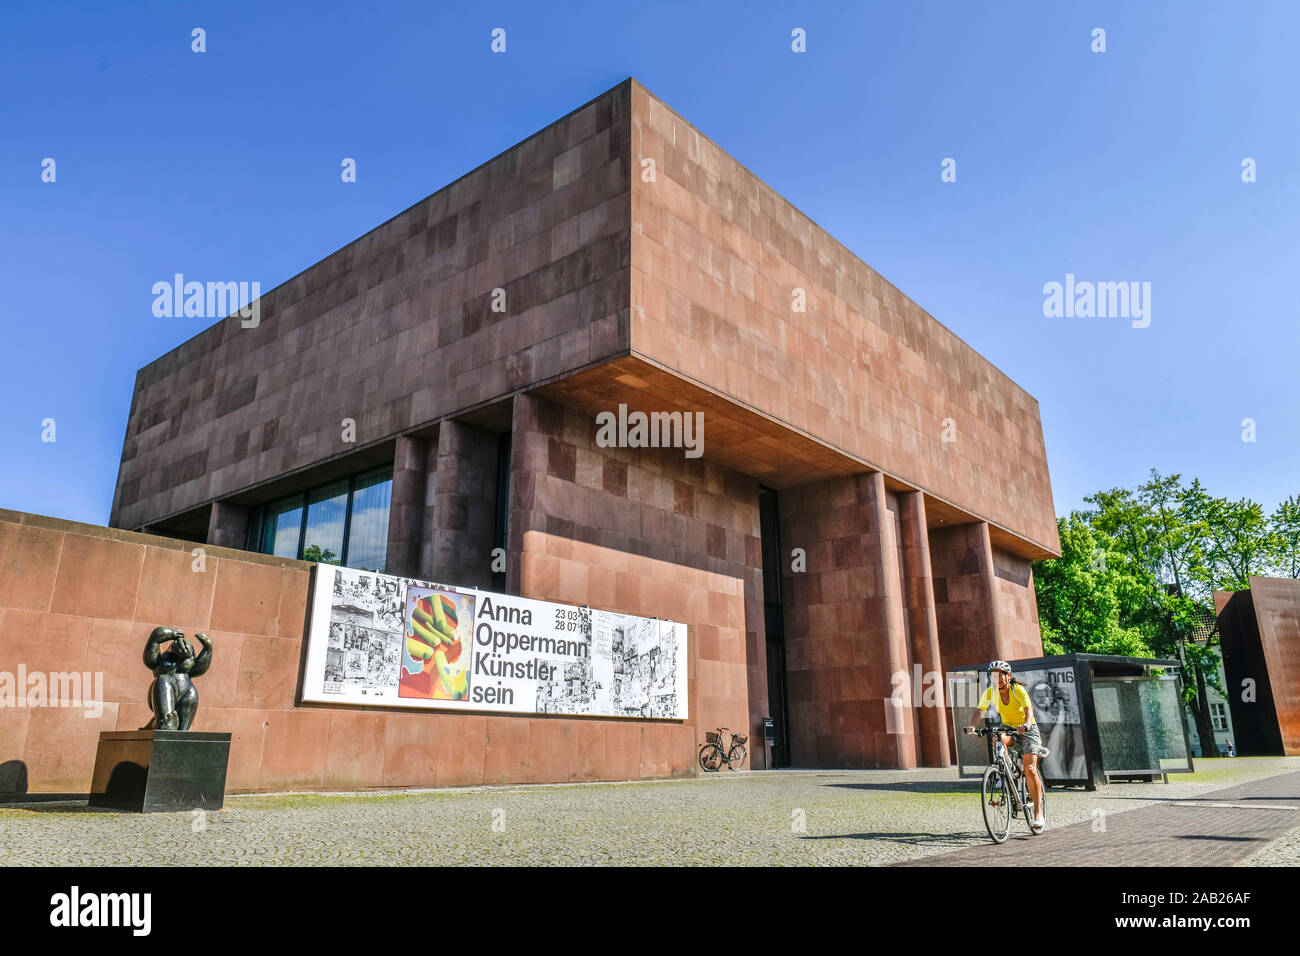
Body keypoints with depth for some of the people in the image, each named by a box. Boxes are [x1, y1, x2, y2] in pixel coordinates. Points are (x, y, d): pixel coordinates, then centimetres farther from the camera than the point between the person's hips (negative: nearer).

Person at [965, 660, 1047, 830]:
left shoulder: (1018, 689, -23)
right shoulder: (990, 692, -12)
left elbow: (1028, 709, -37)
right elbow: (979, 710, -20)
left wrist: (1026, 725, -57)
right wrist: (972, 726, -39)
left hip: (1027, 730, -3)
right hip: (1008, 728, 4)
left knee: (1029, 769, -16)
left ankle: (1038, 814, -9)